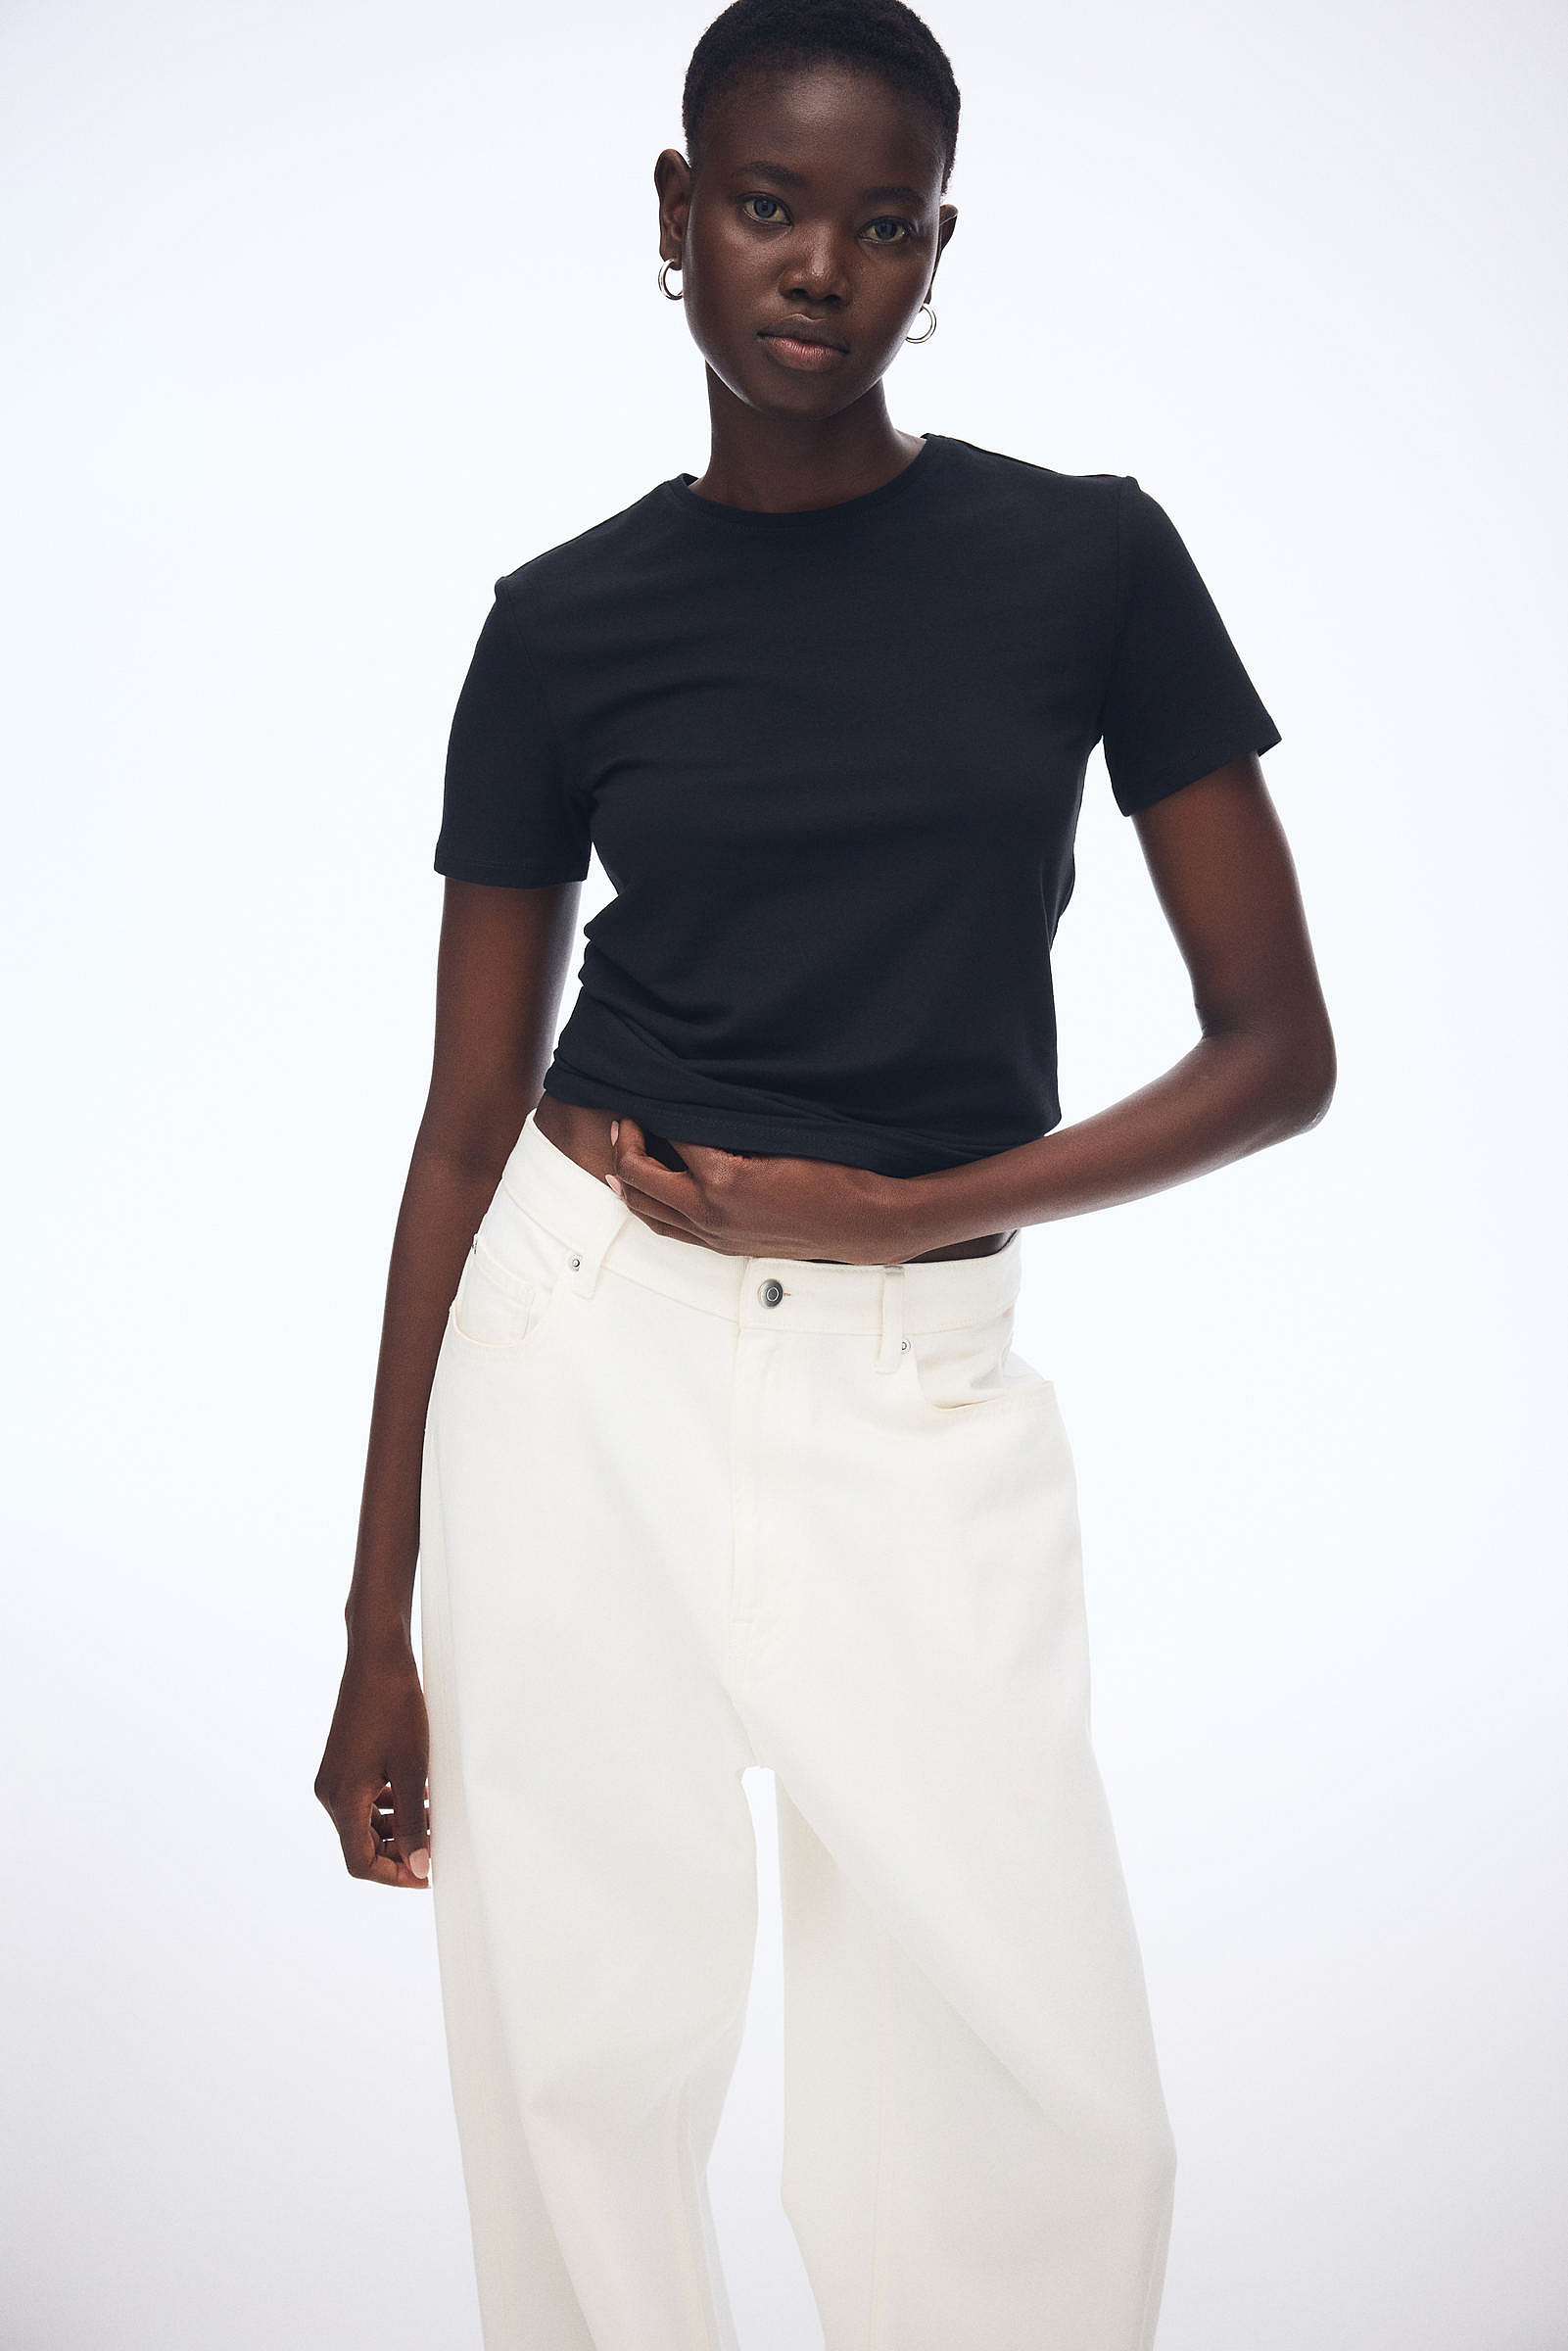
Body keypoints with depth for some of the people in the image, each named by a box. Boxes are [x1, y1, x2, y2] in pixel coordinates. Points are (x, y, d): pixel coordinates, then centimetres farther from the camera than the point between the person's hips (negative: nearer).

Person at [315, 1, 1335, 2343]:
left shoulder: (1088, 558, 0)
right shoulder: (567, 623, 2)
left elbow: (1279, 1048, 0)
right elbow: (468, 1117, 4)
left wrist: (894, 1208, -12)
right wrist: (380, 1623, 3)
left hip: (920, 1386, 0)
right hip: (587, 1357, 1)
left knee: (1053, 2110, -1)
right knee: (583, 2066, 7)